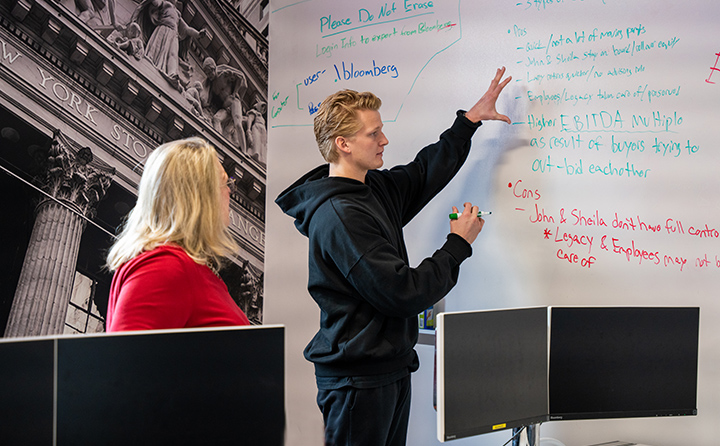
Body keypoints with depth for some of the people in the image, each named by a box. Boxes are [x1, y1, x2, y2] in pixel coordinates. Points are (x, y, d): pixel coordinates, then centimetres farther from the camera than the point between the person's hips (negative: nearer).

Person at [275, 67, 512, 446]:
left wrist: (471, 119, 25)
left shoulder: (375, 189, 8)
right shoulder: (340, 216, -21)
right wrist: (458, 244, -10)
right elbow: (404, 293, -23)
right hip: (358, 381, -9)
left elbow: (424, 173, 27)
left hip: (389, 369, 9)